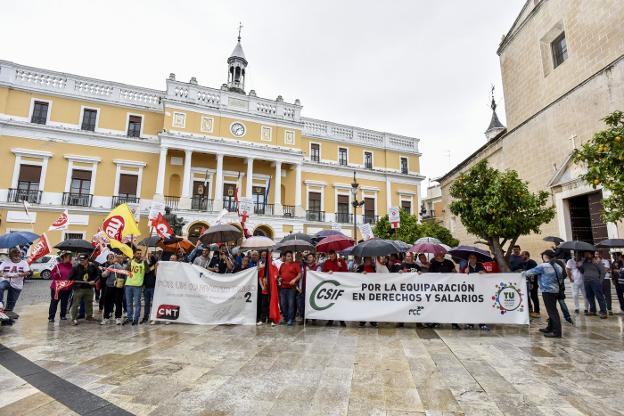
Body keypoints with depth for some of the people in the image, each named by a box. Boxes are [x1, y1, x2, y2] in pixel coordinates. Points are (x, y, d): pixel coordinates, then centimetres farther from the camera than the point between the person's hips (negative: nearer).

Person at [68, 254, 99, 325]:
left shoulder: (92, 266, 0)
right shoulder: (76, 267, -8)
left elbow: (98, 274, 8)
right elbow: (70, 277, -7)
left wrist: (94, 281, -6)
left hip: (89, 288, 3)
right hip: (78, 288, -3)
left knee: (89, 303, 16)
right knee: (75, 304, -4)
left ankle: (89, 316, 31)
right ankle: (74, 318, 6)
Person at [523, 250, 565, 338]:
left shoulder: (543, 266, -14)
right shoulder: (558, 266, 9)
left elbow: (532, 271, -4)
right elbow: (561, 279, 14)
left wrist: (524, 273, 14)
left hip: (548, 291, -9)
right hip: (556, 290, 9)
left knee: (552, 311, -5)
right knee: (552, 310, 18)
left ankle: (556, 332, -4)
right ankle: (550, 328, 30)